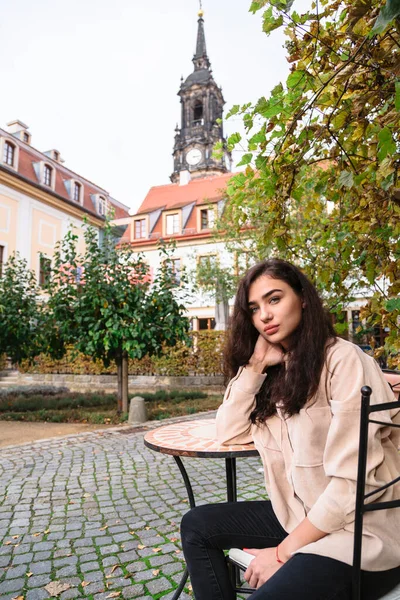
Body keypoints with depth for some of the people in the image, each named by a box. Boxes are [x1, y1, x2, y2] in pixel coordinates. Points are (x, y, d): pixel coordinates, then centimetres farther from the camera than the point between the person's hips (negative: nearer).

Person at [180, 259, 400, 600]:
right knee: (196, 526, 4)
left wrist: (285, 551, -14)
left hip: (361, 533, -7)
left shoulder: (344, 360, -17)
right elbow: (229, 433, 2)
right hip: (300, 517, 7)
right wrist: (255, 365, -7)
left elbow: (352, 481, -21)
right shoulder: (277, 371, 6)